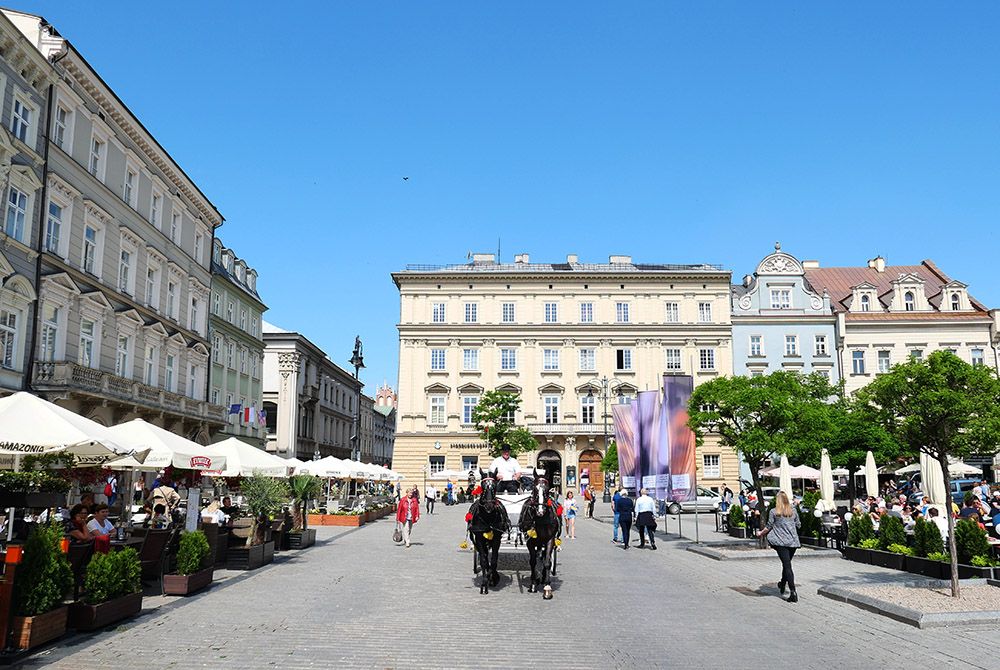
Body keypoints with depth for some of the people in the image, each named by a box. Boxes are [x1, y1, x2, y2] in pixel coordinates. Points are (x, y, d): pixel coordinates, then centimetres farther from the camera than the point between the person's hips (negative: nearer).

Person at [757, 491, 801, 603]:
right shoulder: (793, 511, 7)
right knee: (787, 564, 20)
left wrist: (761, 533, 18)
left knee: (787, 566, -7)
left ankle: (793, 592, -15)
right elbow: (798, 525, 15)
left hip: (781, 542, -4)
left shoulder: (773, 512, -4)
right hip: (793, 541, 4)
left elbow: (769, 527, 1)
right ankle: (783, 585, 37)